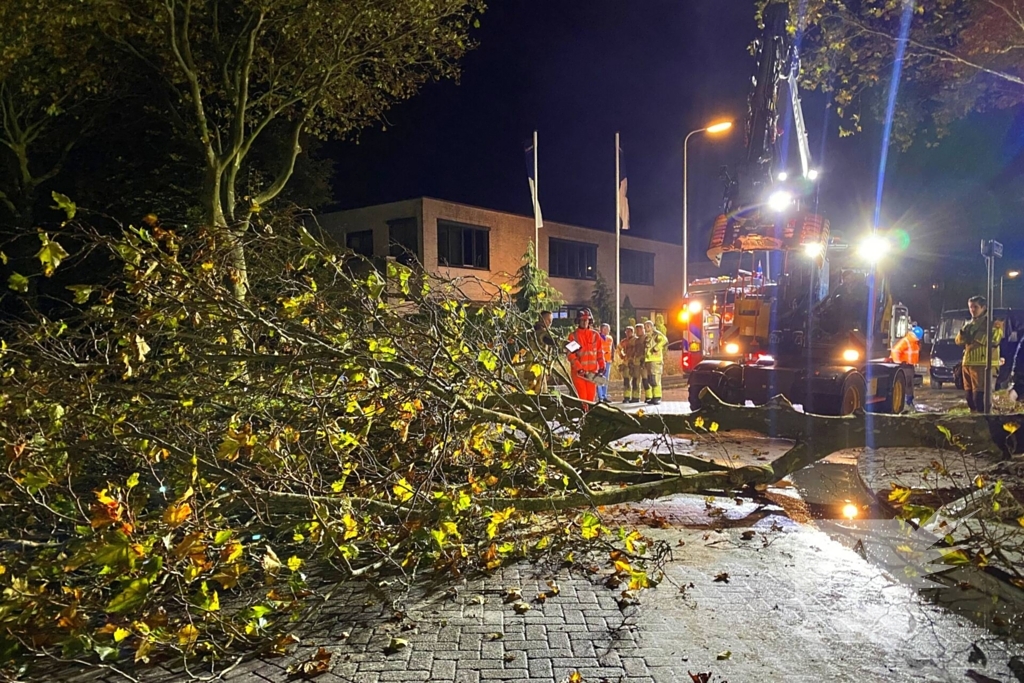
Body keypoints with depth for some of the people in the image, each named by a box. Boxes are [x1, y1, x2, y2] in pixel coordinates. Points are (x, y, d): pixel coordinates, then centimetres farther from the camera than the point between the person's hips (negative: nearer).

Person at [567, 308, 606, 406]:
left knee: (591, 396, 5)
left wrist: (602, 366, 2)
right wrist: (579, 368, -16)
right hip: (578, 372, -3)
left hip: (592, 371, 3)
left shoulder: (595, 335, 9)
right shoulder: (573, 336, -1)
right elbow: (571, 355, -7)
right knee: (582, 396, -6)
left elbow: (600, 352, 12)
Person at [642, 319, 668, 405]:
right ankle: (649, 397, 14)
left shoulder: (656, 334, -3)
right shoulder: (647, 337, 22)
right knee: (646, 380, 7)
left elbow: (664, 341, -20)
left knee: (654, 379, -14)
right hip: (646, 360, 8)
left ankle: (657, 398, -11)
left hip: (655, 360, -8)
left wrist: (656, 348, -19)